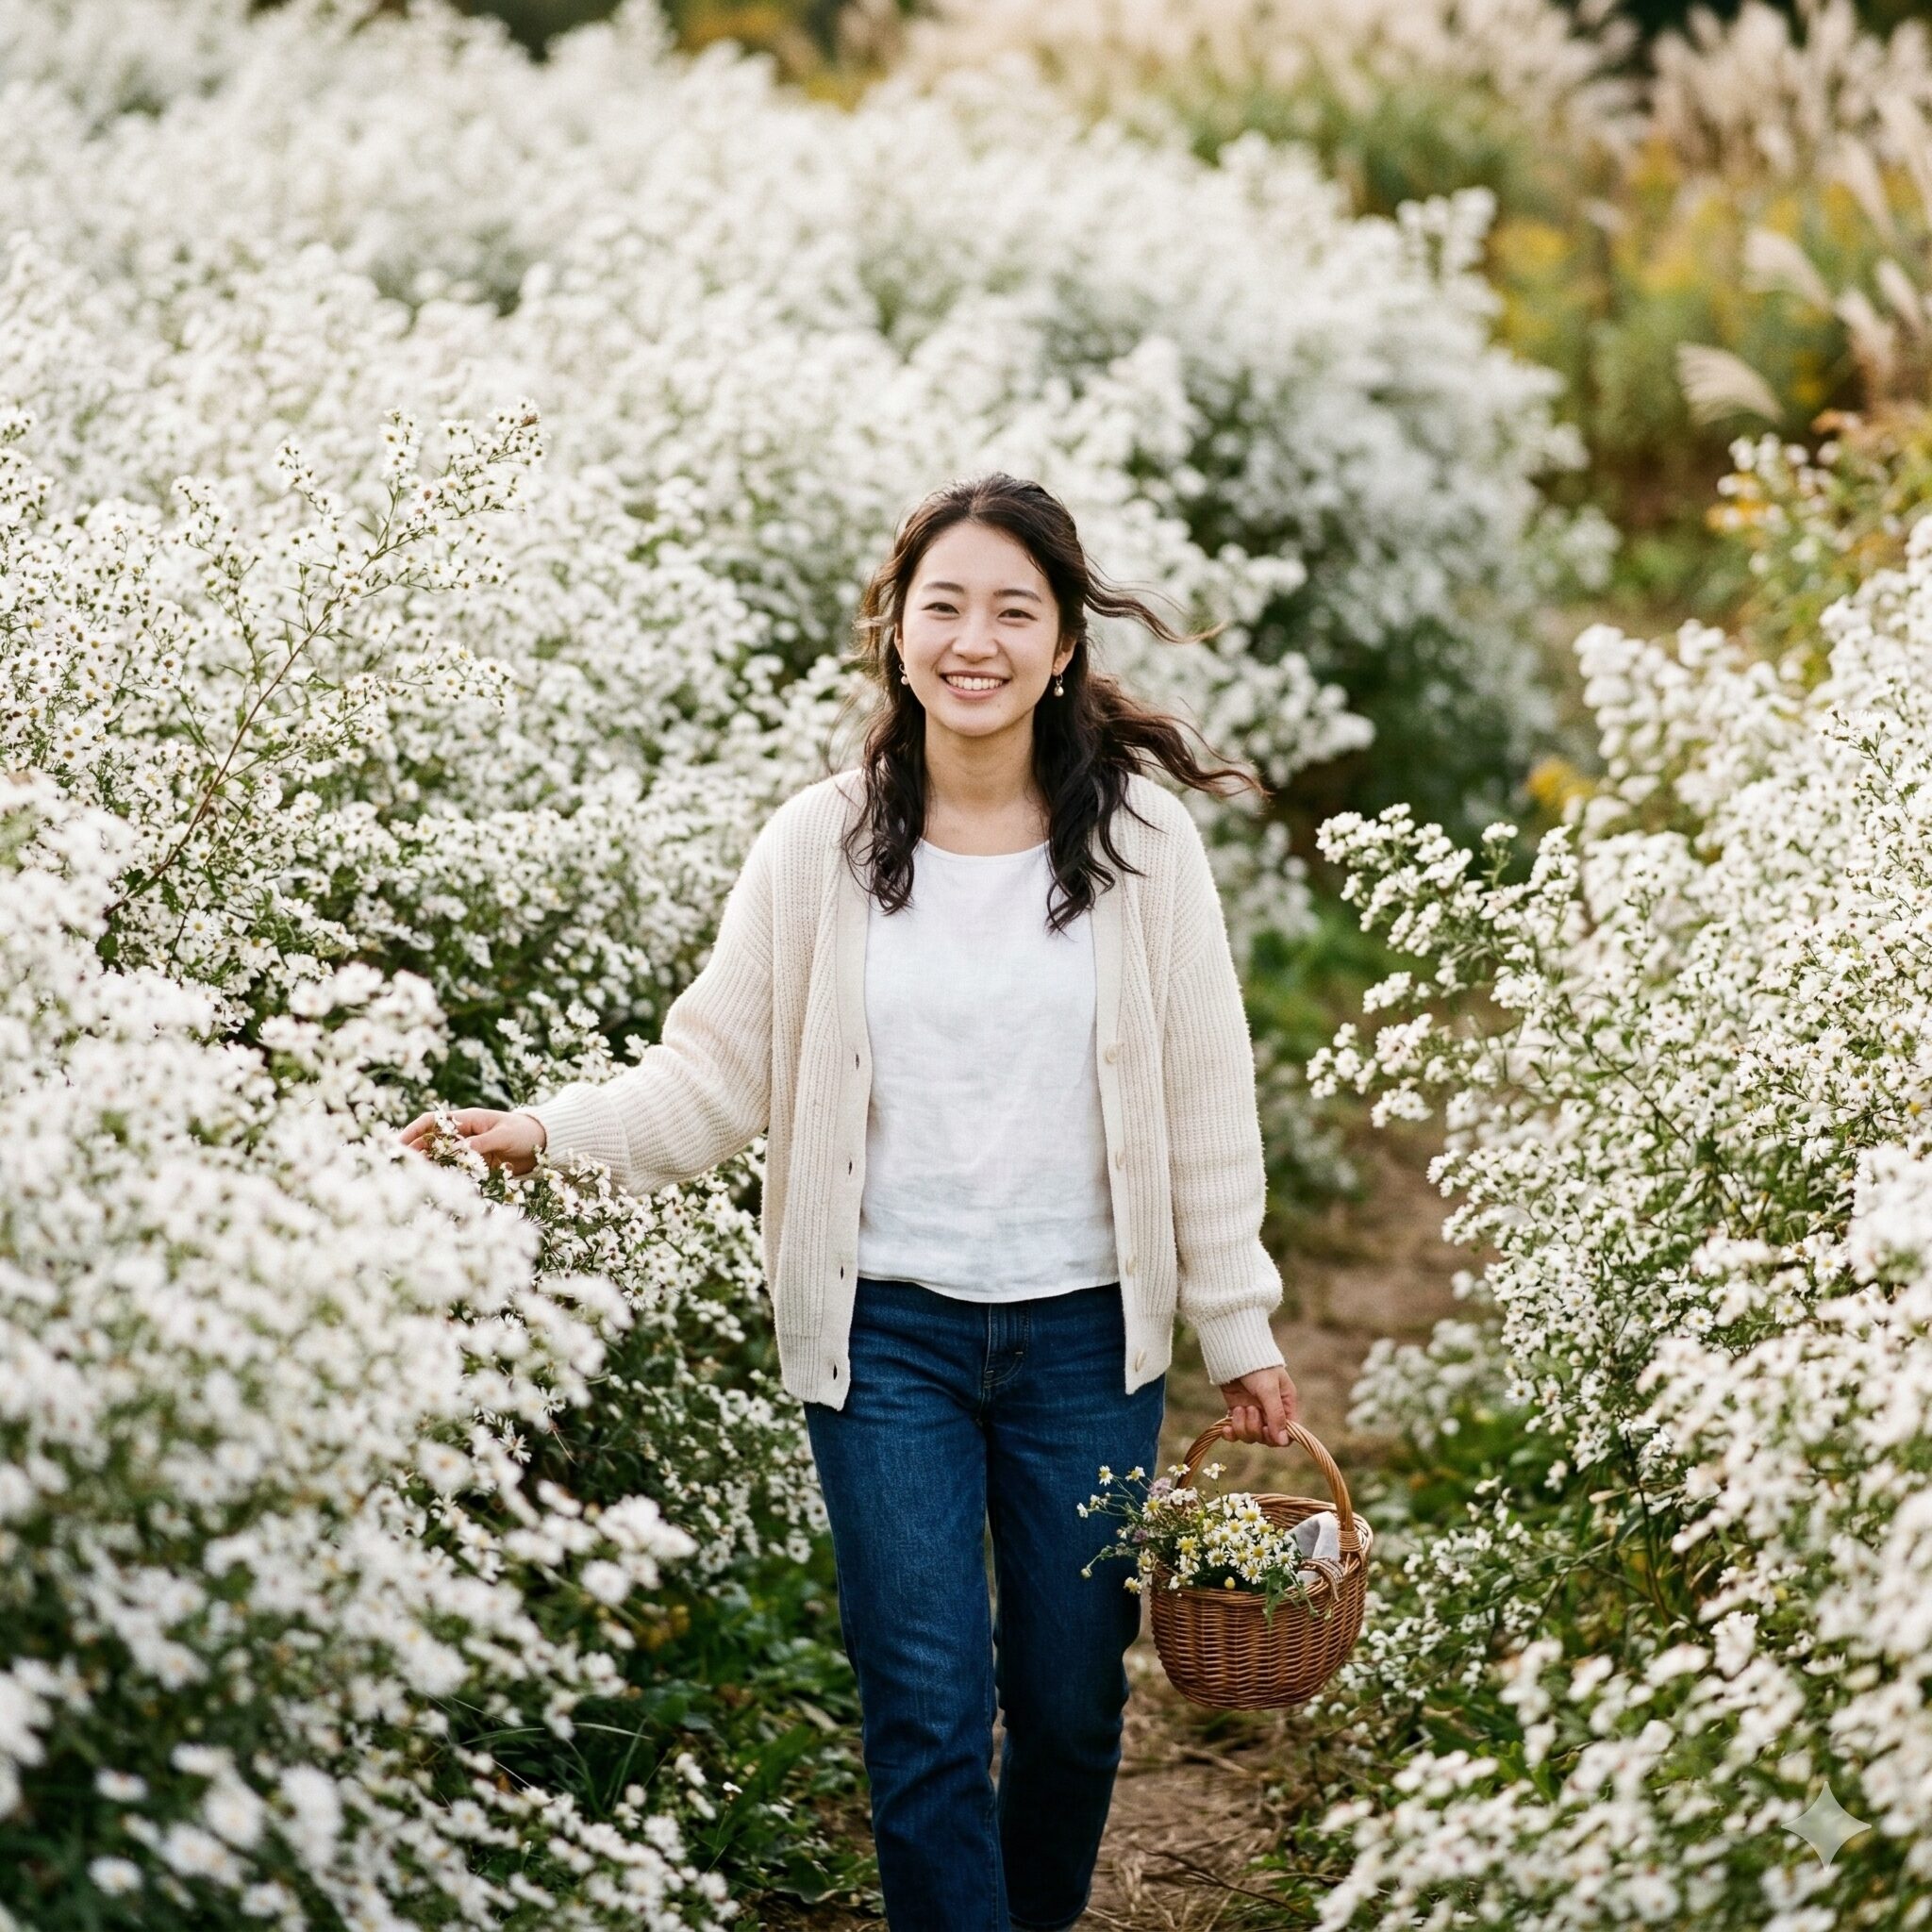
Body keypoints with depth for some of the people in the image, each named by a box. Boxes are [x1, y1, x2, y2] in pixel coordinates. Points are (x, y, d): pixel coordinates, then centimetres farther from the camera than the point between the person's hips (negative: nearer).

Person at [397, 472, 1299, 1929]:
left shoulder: (1141, 838, -2)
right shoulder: (819, 847, -2)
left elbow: (1204, 1099, 2)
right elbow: (717, 1072, -2)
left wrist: (1238, 1327, 4)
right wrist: (550, 1130, -18)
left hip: (1085, 1333, 1)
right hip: (889, 1331, -1)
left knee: (1073, 1706, 11)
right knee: (926, 1711, -2)